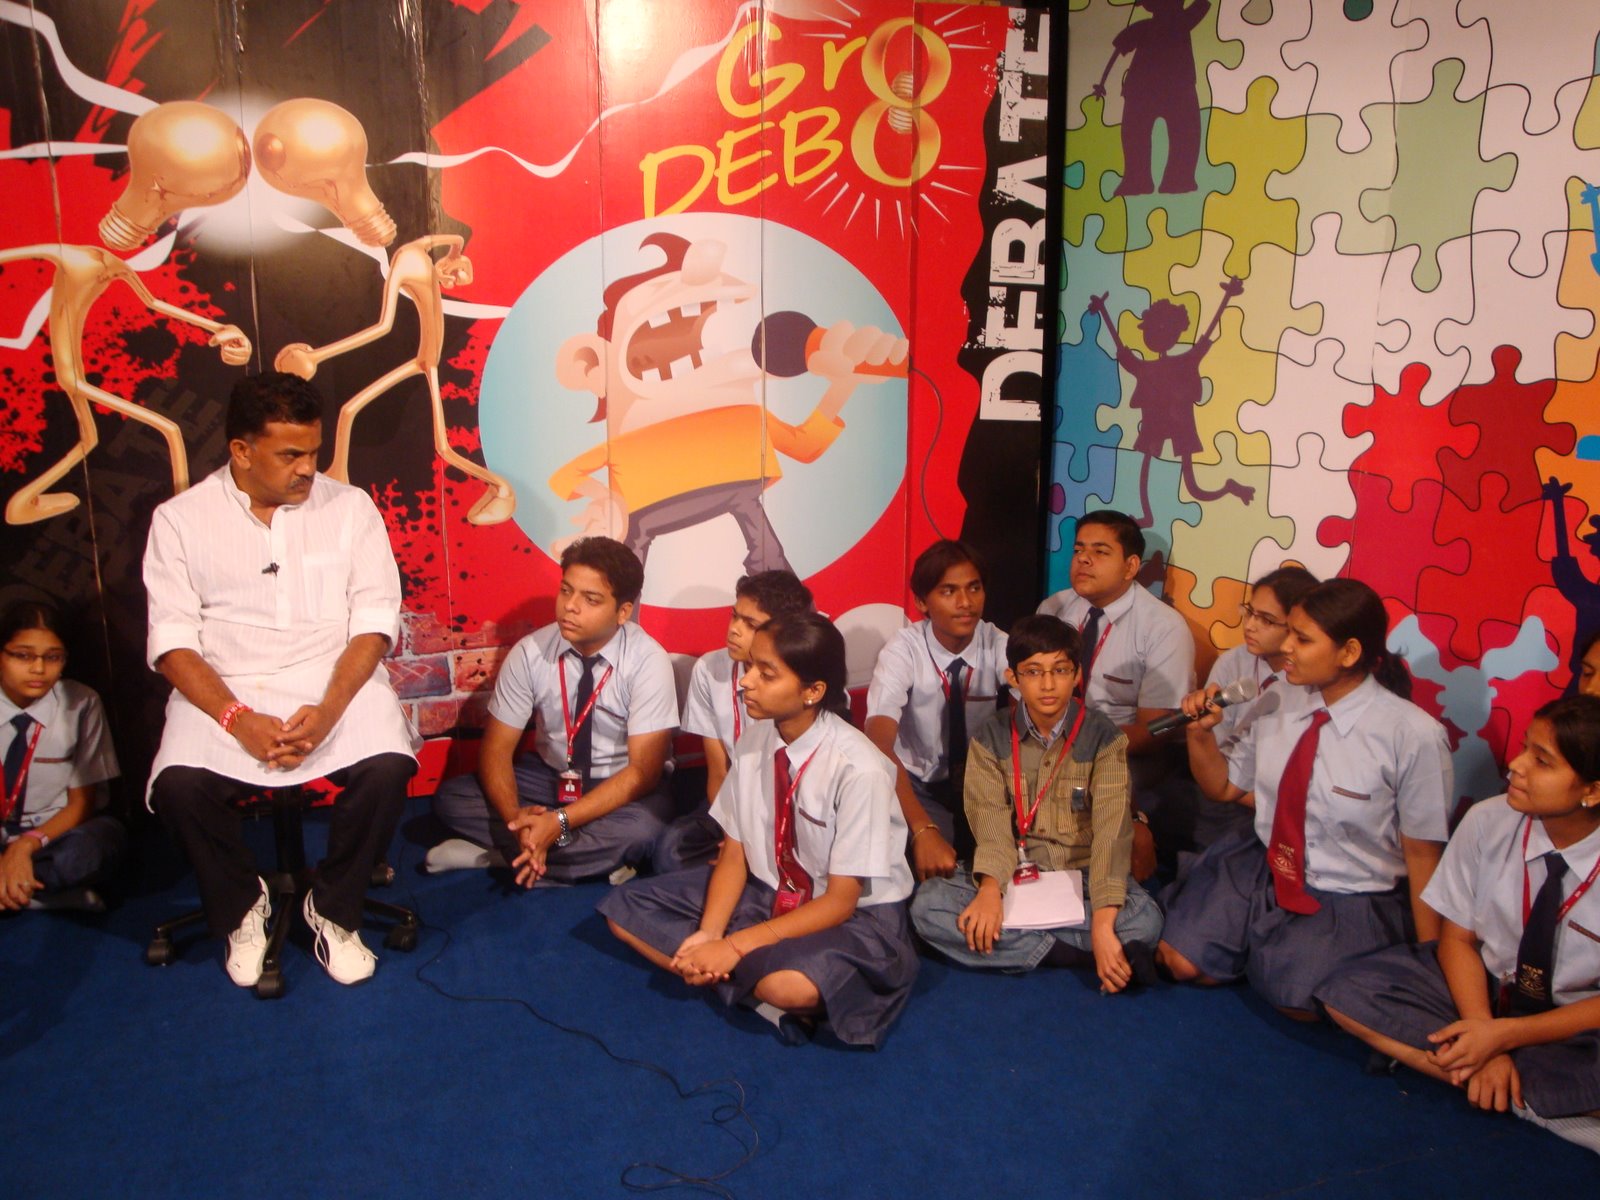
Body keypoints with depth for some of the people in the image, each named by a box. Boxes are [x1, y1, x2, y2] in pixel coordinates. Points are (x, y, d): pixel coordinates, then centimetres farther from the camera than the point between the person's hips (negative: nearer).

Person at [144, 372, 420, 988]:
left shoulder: (350, 507, 3)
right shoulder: (179, 519, 3)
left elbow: (374, 621, -2)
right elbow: (172, 640, -3)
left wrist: (329, 710, -17)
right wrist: (239, 720, -19)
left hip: (336, 680, 0)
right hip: (223, 689, 0)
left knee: (387, 768, -27)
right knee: (178, 786, -27)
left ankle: (333, 909, 1)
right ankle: (241, 909, 5)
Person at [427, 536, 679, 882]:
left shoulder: (648, 662, -20)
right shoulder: (529, 652, -12)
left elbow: (643, 770, -21)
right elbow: (497, 747, -9)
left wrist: (560, 821, -32)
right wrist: (515, 818, -29)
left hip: (621, 790, -3)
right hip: (549, 775, 3)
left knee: (642, 828, -35)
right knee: (450, 798, -17)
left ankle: (501, 853, -19)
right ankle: (593, 860, -19)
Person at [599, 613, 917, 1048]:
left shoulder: (859, 770, -26)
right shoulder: (755, 738, -9)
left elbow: (840, 901, -20)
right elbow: (734, 852, -2)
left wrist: (735, 946, -23)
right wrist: (708, 935, -18)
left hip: (854, 914, -7)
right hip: (766, 890, 7)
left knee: (793, 983, -39)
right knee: (624, 908, -4)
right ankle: (756, 981, -11)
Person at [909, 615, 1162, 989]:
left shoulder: (1103, 737, -5)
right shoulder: (991, 737, 1)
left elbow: (1112, 828, -16)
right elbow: (992, 820, -10)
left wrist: (1103, 923, -30)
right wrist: (990, 888, -31)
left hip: (1082, 875, -2)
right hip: (1012, 875, 2)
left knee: (1144, 920, -32)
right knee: (927, 905, -25)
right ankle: (1076, 954, -26)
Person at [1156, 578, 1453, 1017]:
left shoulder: (1414, 736, -19)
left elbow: (1423, 854, -11)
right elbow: (1225, 787, 10)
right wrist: (1200, 733, -10)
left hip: (1349, 901, -4)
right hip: (1260, 867, 4)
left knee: (1297, 1000, -24)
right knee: (1180, 961, -9)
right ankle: (1260, 951, 19)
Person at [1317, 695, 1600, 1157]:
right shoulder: (1487, 823, -15)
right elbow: (1457, 937, -6)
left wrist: (1503, 1035, -24)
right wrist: (1481, 1035, -20)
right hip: (1481, 983, 4)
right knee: (1348, 991, -20)